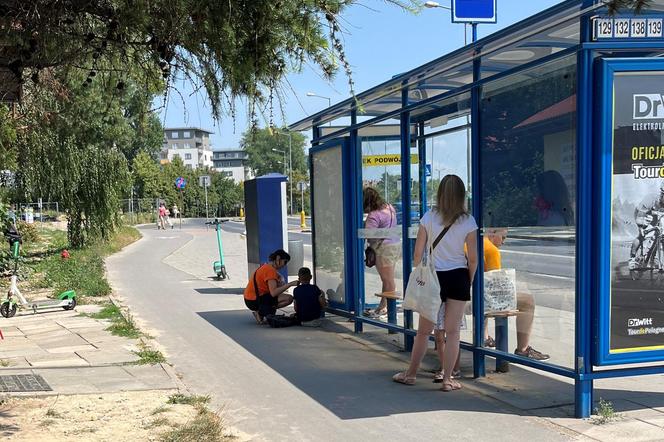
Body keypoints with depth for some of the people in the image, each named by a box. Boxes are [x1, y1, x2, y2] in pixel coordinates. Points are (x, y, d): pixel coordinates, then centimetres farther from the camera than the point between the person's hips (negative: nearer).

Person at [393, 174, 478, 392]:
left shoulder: (429, 218, -4)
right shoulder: (468, 221, -5)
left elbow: (417, 254, -3)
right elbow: (472, 259, -2)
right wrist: (469, 282, 11)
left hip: (433, 277, 0)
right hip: (458, 278, 0)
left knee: (424, 331, 12)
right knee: (453, 331, 7)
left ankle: (411, 374, 22)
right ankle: (447, 379, 11)